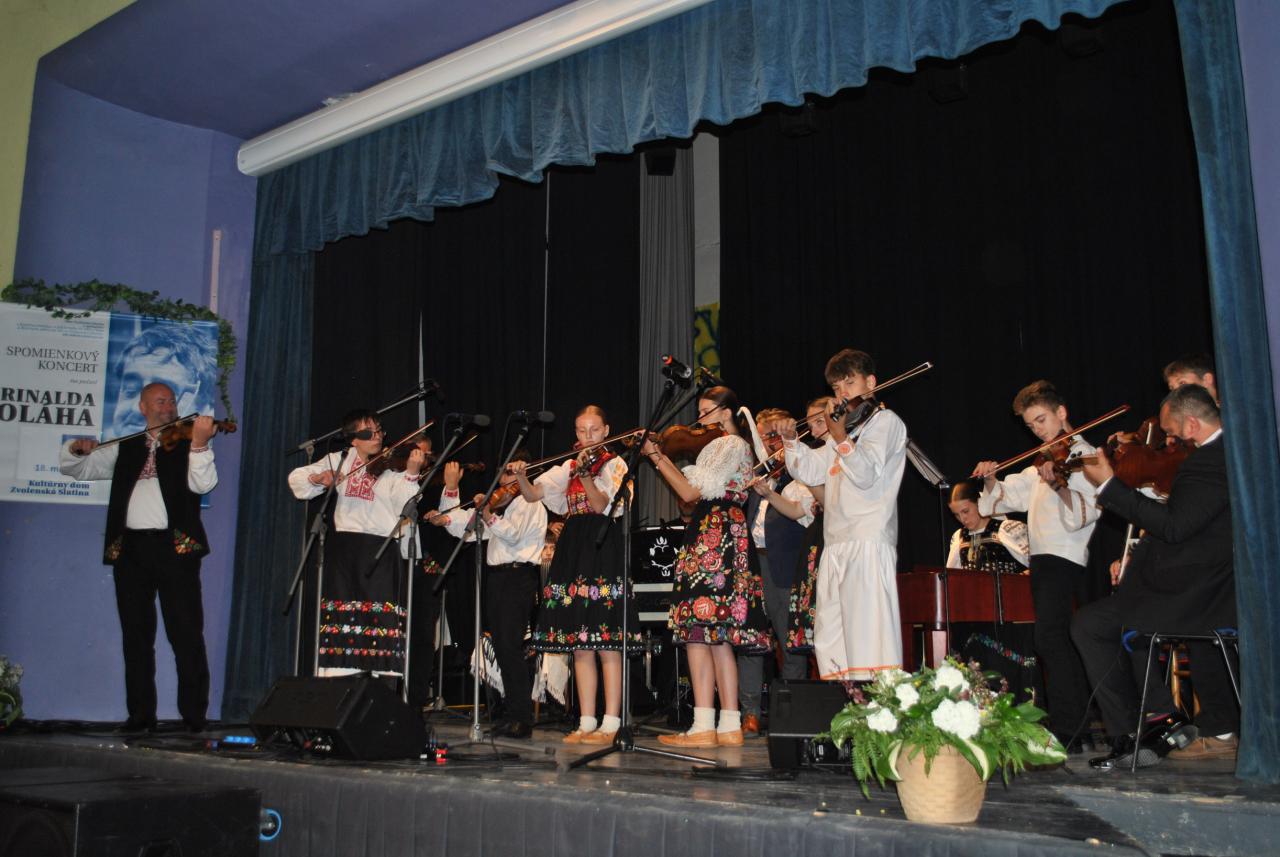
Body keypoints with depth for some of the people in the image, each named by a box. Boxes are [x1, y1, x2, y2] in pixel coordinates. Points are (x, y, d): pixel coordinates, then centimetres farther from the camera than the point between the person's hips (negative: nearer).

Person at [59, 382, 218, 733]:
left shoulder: (186, 444, 9)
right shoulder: (125, 448, 20)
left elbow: (202, 484, -8)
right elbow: (75, 468, 22)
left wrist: (199, 443, -21)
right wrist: (76, 449, 1)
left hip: (174, 546, -4)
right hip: (130, 547, 4)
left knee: (186, 635, -5)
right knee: (136, 636, 7)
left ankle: (194, 714, 0)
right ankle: (140, 714, 14)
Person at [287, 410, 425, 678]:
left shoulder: (393, 466, 4)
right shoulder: (341, 460, 12)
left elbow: (403, 505, -10)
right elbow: (296, 478, 16)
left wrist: (411, 474, -25)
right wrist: (318, 478, -5)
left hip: (382, 550, -2)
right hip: (345, 548, 2)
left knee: (382, 618, -7)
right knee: (342, 616, 2)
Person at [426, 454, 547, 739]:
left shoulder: (530, 504, -1)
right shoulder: (499, 506, 23)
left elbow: (513, 534, -20)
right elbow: (459, 526, 20)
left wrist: (488, 515, -35)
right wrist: (450, 488, 12)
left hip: (518, 578, -8)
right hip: (496, 577, 8)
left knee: (510, 647, -14)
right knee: (501, 649, 7)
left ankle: (523, 718, -12)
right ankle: (513, 713, 12)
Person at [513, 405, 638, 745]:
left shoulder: (613, 465, 2)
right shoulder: (568, 467, 18)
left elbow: (600, 505, -12)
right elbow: (533, 494, 8)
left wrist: (585, 473, -26)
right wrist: (520, 475, -11)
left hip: (603, 550, -6)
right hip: (572, 551, 6)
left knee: (606, 643, -8)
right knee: (580, 646, 6)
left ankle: (610, 724, -4)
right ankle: (587, 723, 12)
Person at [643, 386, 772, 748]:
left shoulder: (731, 444, -5)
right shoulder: (728, 446, 25)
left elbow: (690, 492, -12)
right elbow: (693, 489, 19)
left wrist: (655, 456, -5)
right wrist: (661, 456, 14)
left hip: (713, 541, -10)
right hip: (728, 541, 10)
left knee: (696, 629, -12)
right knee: (719, 635, 7)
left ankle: (703, 727, -15)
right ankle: (729, 726, 7)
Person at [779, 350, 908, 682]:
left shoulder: (885, 421, 2)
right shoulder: (848, 429, 27)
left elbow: (866, 474, -12)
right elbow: (811, 472, 23)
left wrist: (840, 438, -23)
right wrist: (791, 440, 9)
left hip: (869, 544, -9)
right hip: (836, 544, 9)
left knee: (867, 633, -14)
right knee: (830, 639, 7)